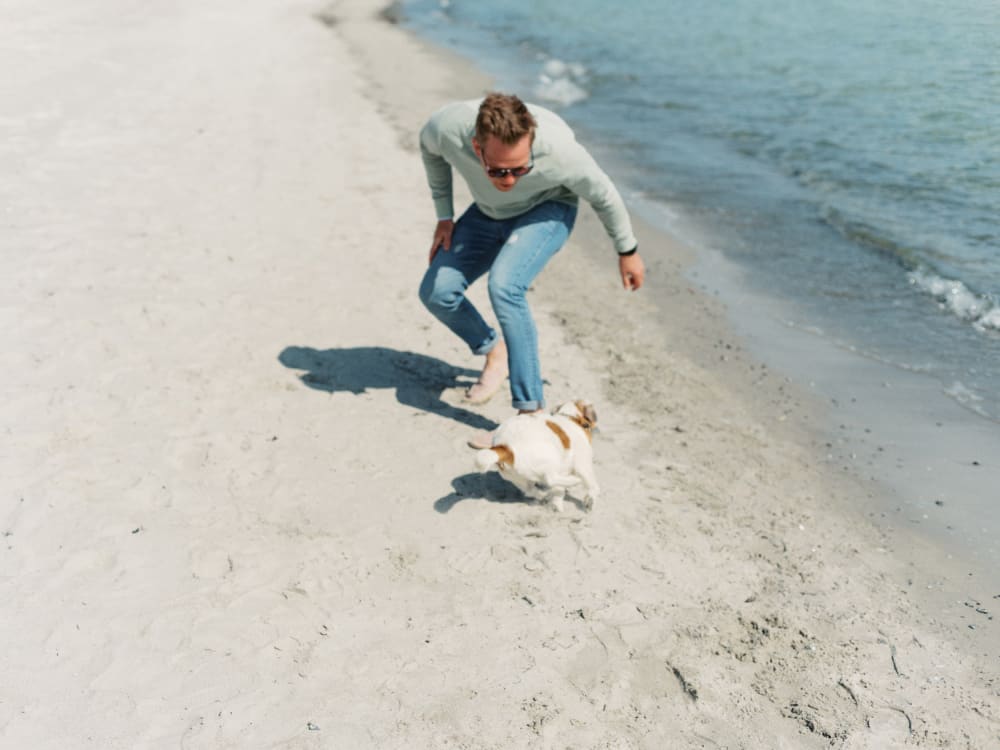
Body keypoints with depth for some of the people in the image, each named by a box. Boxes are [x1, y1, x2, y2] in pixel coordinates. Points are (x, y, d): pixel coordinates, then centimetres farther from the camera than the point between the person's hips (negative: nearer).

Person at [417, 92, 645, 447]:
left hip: (547, 210, -4)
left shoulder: (558, 148, -38)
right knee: (437, 292, -8)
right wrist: (444, 216, -2)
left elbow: (602, 194, -17)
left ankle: (530, 410, -23)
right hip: (488, 213, 4)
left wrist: (628, 251, -3)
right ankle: (495, 351, 20)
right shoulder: (446, 128, -32)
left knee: (504, 286, -30)